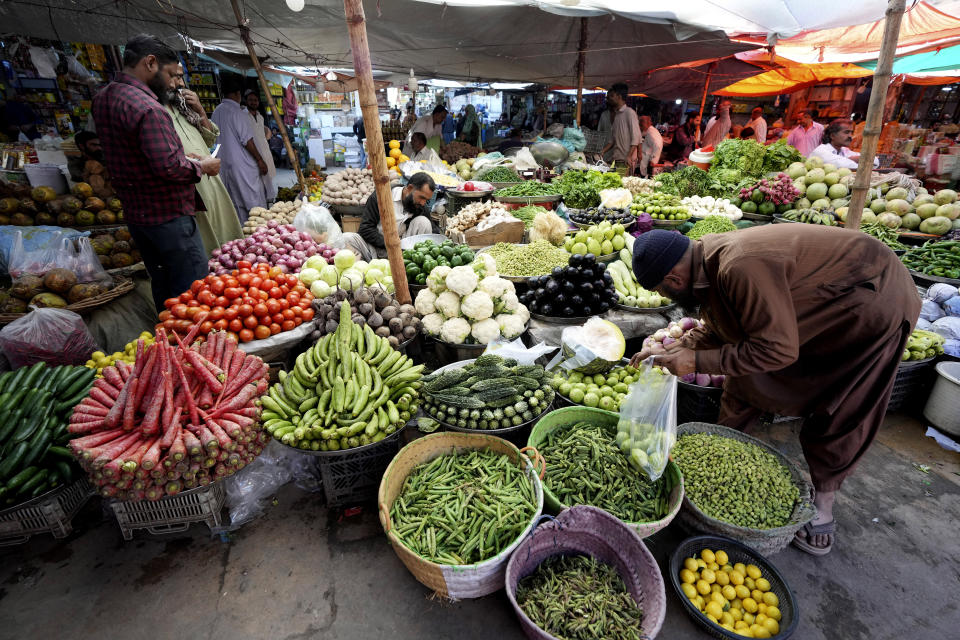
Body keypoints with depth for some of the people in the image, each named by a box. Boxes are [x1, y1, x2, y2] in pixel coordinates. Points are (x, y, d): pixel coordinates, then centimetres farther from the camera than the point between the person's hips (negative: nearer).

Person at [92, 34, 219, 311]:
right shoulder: (146, 107, -20)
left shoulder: (103, 98, 12)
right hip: (167, 215, -10)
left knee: (162, 285, 20)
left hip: (135, 213, 10)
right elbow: (169, 167, -26)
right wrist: (201, 167, -8)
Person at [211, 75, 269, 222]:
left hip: (226, 164, 8)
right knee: (255, 201, -2)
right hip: (243, 165, -8)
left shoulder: (216, 112, 10)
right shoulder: (238, 112, -13)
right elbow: (247, 141, -15)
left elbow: (216, 138, 15)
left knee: (237, 203, 12)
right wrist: (260, 161, -8)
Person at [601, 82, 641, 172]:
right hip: (615, 159, 7)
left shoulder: (629, 112, -6)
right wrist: (603, 152, 7)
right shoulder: (616, 114, 19)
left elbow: (636, 138, -13)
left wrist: (629, 156, -23)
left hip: (627, 160, -7)